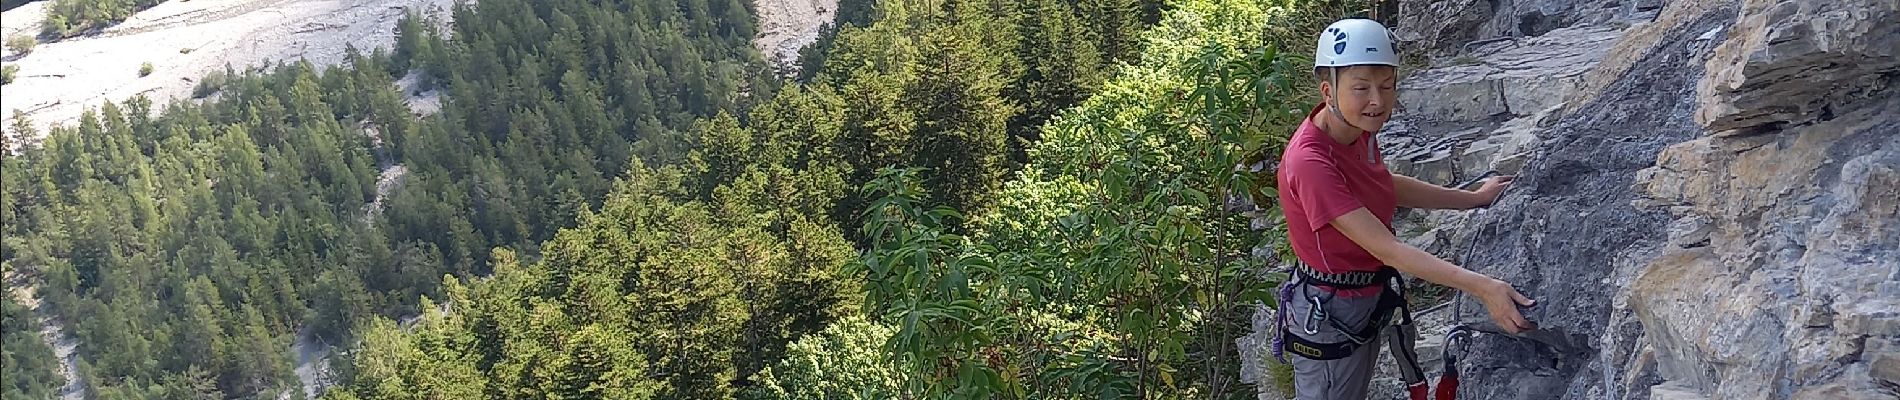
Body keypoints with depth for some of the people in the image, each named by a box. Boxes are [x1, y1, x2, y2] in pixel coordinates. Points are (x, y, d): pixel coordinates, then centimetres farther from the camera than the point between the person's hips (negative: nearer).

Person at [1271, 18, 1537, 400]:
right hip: (1328, 316, -8)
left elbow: (1385, 186, 15)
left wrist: (1474, 197, 18)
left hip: (1370, 302, 8)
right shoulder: (1310, 163, -32)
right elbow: (1386, 248, -33)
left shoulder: (1358, 129, -6)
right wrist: (1481, 287, -37)